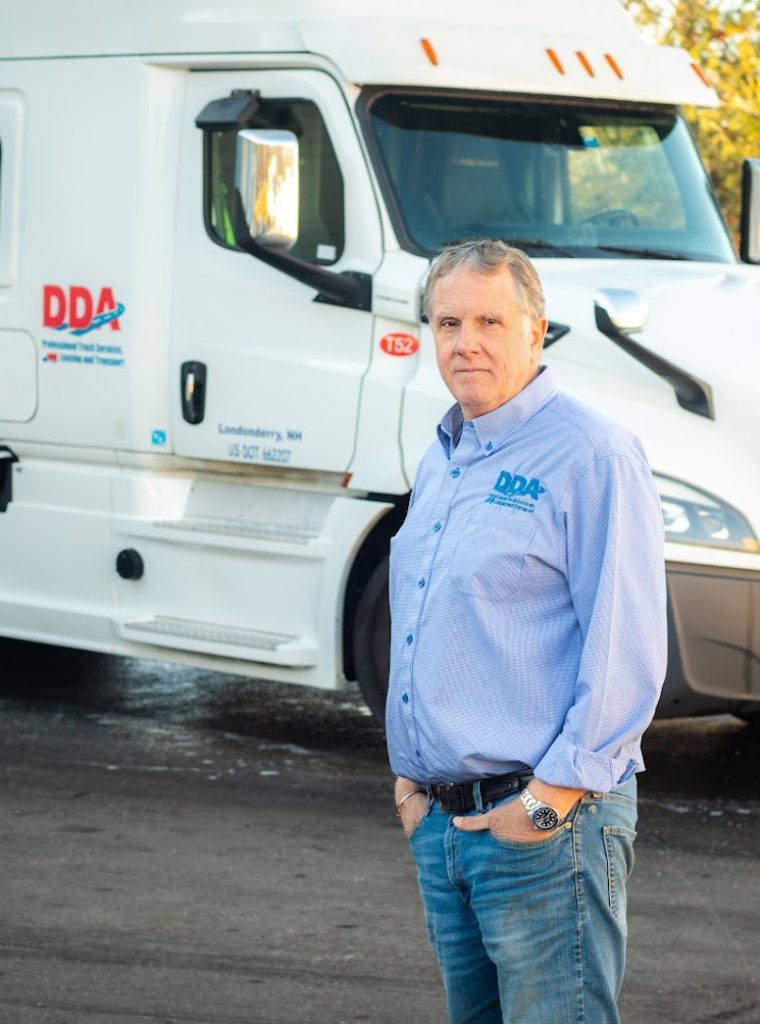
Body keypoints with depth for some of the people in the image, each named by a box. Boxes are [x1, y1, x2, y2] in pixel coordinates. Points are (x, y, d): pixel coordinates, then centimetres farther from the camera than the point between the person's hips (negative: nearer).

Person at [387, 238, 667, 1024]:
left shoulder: (590, 453, -10)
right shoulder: (442, 461, 16)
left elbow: (625, 648, -16)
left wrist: (553, 797, -18)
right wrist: (409, 773, 16)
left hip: (549, 821, -8)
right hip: (439, 818, 8)